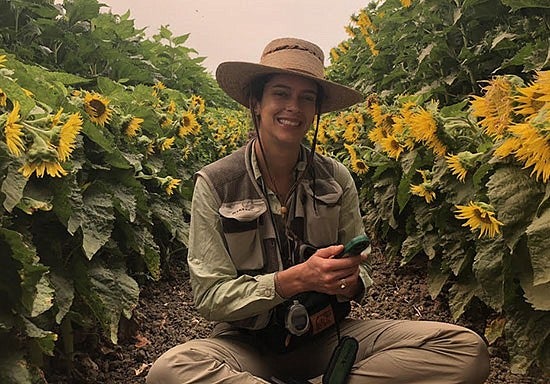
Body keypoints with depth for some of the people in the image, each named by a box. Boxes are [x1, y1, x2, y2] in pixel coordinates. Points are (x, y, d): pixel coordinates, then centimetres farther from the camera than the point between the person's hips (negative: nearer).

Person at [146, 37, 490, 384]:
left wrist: (351, 283, -19)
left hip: (329, 336, 3)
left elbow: (360, 272, 5)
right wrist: (296, 278, -25)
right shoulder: (215, 185, -9)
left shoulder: (336, 179, -2)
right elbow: (210, 297, -12)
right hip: (249, 345, -2)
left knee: (468, 349, -16)